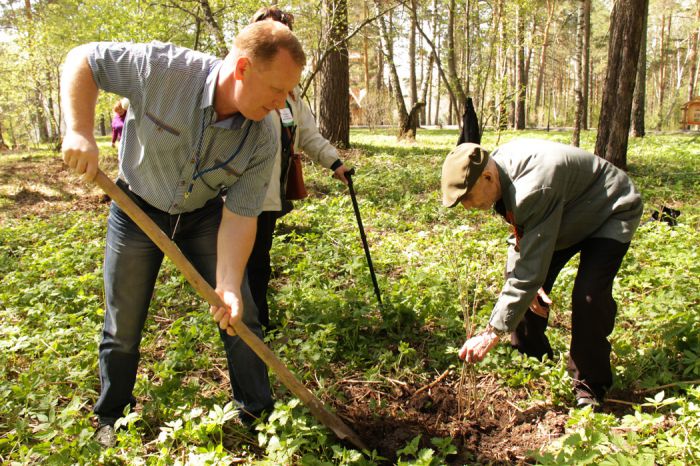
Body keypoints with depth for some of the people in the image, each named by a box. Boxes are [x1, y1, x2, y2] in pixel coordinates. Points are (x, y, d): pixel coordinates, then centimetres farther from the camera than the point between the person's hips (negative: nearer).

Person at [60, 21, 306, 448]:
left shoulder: (263, 139, -22)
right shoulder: (162, 67, -30)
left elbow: (239, 215, -20)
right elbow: (82, 60, -16)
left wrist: (228, 286, -30)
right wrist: (80, 132, -28)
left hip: (204, 215, 2)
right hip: (137, 208, -1)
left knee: (240, 317, -1)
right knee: (122, 327, 9)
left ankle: (258, 413, 20)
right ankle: (112, 419, 34)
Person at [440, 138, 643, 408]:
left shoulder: (535, 191, -43)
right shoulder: (499, 168, -14)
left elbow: (531, 268, -41)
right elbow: (521, 234, -1)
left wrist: (492, 334, -37)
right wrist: (529, 282, -15)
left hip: (611, 212, -8)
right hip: (568, 214, 8)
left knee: (588, 297, -26)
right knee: (520, 283, 0)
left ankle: (590, 389, -4)